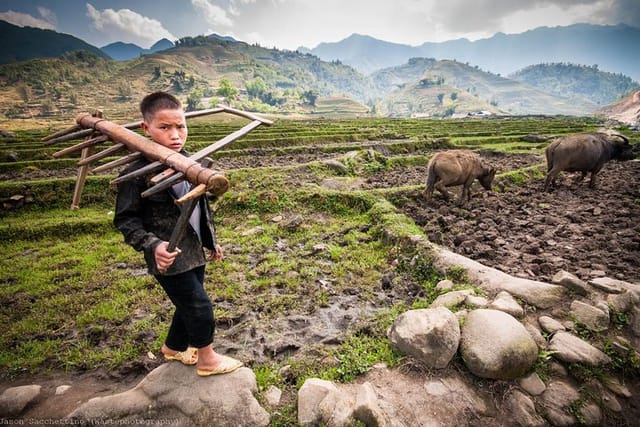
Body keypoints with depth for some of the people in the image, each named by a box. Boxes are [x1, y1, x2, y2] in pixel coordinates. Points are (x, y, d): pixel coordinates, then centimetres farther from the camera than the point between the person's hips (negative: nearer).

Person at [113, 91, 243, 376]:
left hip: (194, 253, 7)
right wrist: (153, 245, -27)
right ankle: (207, 359, 28)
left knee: (188, 306, 21)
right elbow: (125, 219, -12)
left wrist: (211, 241, 16)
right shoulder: (137, 173, -18)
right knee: (199, 307, 3)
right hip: (170, 258, -7)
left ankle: (173, 348, 48)